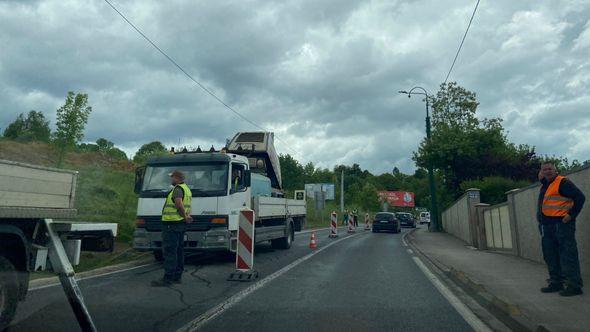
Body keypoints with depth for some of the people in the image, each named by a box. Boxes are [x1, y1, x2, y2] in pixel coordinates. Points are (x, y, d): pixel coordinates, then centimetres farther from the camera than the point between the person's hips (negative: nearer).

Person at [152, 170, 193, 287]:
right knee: (179, 251, 13)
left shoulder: (178, 189, -15)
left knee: (169, 251, -7)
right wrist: (187, 216, 4)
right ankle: (177, 276, 20)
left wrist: (185, 217, -17)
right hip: (181, 224, 10)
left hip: (172, 224, -10)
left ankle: (168, 278, -5)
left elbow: (179, 204, -30)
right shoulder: (187, 189, 18)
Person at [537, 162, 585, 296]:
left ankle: (574, 286, 1)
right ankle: (556, 283, 23)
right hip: (547, 227, 9)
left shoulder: (563, 182, -8)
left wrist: (571, 215, -15)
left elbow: (580, 197, -14)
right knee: (550, 256, 13)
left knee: (568, 255, -5)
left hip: (561, 224, -9)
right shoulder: (544, 185, 19)